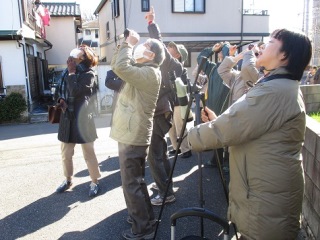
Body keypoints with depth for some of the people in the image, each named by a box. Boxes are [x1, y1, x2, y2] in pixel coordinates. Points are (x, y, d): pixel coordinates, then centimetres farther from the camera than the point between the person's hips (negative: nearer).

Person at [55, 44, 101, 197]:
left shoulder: (88, 74, -10)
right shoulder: (66, 72, 9)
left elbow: (75, 91, -23)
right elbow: (59, 90, 19)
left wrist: (72, 72, -14)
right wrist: (61, 100, -2)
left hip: (82, 118, -6)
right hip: (67, 118, 6)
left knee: (88, 153, 4)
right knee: (66, 153, 14)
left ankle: (94, 182, 19)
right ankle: (68, 179, 33)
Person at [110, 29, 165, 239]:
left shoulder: (149, 73, -17)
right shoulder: (141, 70, 13)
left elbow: (121, 68, -31)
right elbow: (116, 65, 21)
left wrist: (129, 44, -16)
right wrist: (126, 44, 10)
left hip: (134, 136, -10)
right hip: (131, 133, 10)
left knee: (132, 184, -1)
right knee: (136, 180, 21)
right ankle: (145, 216, 36)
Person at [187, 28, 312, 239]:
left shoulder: (275, 91, -23)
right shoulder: (282, 88, 12)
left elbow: (228, 130, -24)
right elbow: (242, 126, 17)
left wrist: (191, 136, -7)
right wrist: (217, 121, 5)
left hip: (268, 200, -10)